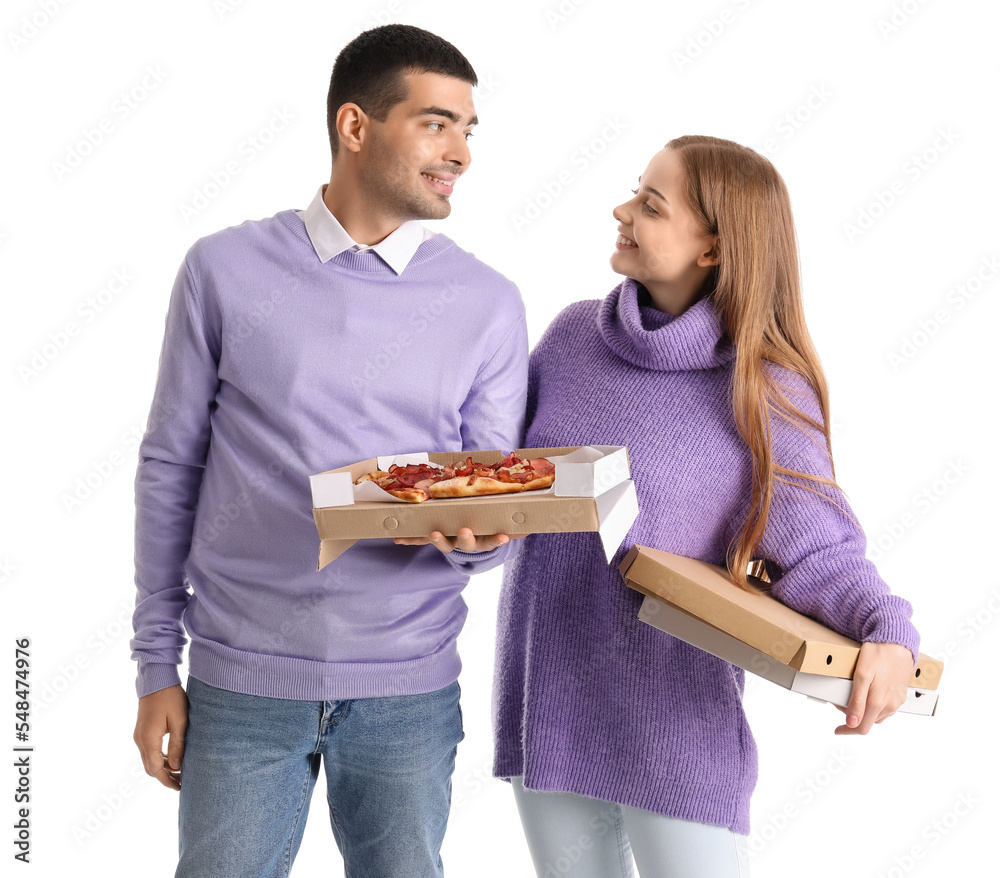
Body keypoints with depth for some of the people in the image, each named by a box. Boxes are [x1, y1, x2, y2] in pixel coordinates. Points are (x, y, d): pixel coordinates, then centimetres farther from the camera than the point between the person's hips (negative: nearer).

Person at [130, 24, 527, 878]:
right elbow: (170, 470, 4)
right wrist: (156, 665, 3)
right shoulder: (226, 270, -1)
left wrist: (477, 538, -20)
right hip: (241, 684, -1)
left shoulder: (488, 304, 1)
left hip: (409, 692, 1)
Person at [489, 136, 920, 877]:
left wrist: (889, 635, -29)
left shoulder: (765, 390, -12)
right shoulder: (574, 335, -1)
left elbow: (819, 552, -12)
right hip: (546, 701, 4)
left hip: (675, 717, -4)